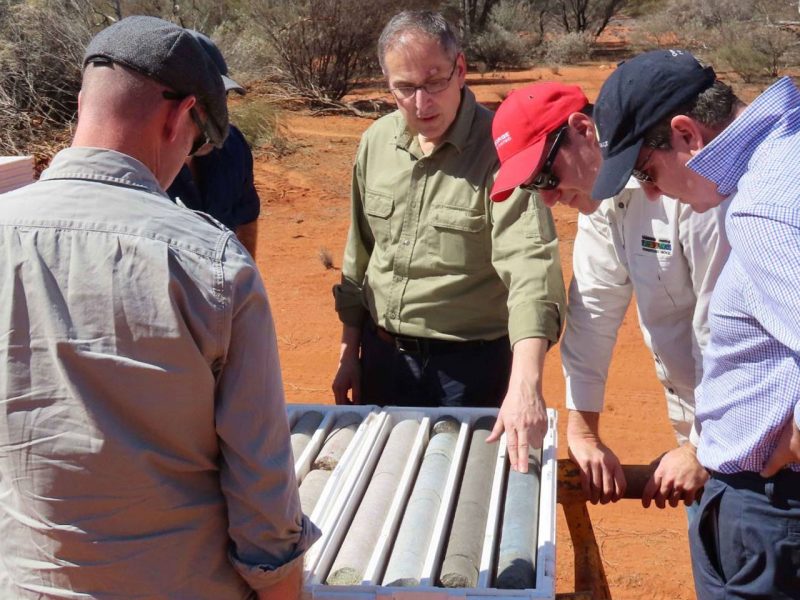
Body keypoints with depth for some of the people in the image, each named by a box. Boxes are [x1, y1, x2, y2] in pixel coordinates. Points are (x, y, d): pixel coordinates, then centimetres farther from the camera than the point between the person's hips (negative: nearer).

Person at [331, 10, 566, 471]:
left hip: (471, 364, -5)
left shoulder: (502, 148, -18)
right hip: (383, 357, 5)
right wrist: (350, 352, 12)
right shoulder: (376, 143, 0)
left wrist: (525, 384, -42)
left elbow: (531, 266, -30)